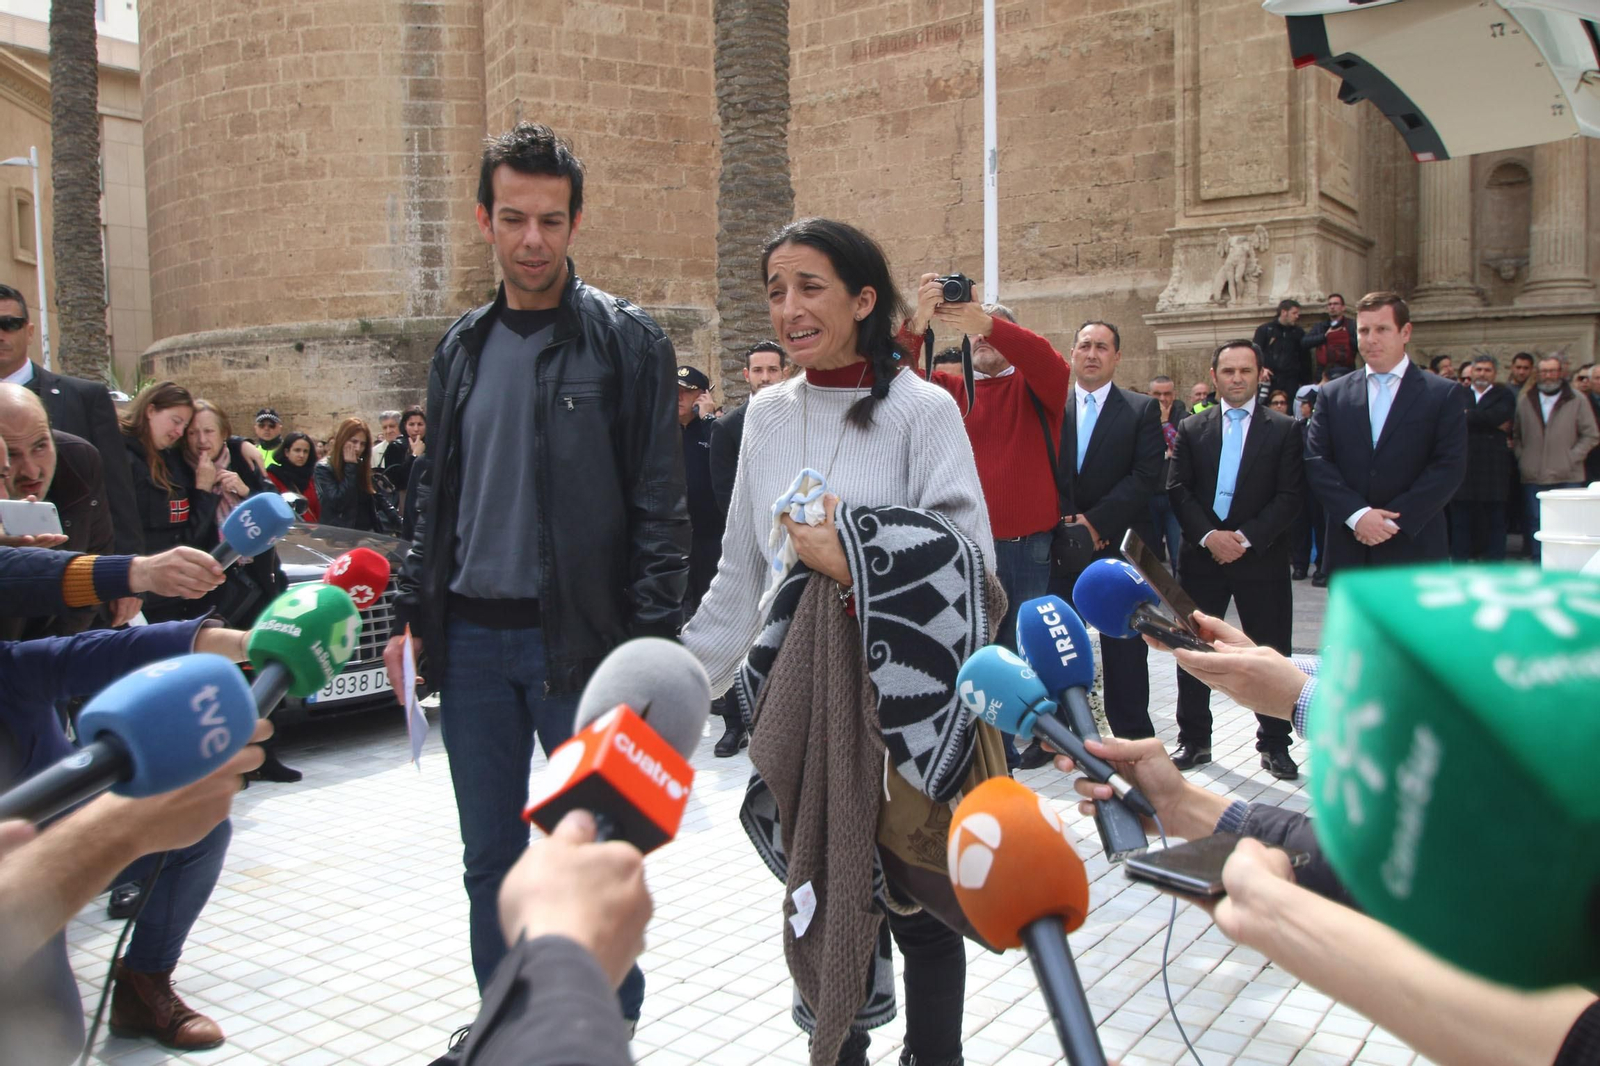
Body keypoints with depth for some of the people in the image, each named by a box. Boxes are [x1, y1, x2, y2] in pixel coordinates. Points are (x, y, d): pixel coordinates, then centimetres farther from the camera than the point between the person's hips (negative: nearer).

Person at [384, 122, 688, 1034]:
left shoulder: (627, 340, -4)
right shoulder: (463, 347, 12)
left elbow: (660, 506, -8)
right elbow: (438, 497, 16)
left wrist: (653, 641, -14)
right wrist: (412, 614, 11)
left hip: (580, 637, -5)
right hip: (472, 636, 5)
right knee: (491, 857, 15)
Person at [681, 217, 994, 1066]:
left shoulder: (922, 408, -7)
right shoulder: (767, 413, 7)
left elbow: (967, 560, -12)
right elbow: (739, 573, 12)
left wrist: (853, 564, -21)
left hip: (902, 704, -4)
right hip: (797, 701, 4)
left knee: (915, 902, 8)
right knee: (820, 892, 12)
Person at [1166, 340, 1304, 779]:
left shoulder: (1283, 429, 2)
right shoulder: (1191, 429, 7)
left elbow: (1290, 496, -4)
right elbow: (1178, 491, 1)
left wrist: (1246, 537, -15)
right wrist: (1209, 536, -13)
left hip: (1262, 557, -1)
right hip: (1202, 556, 2)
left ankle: (1274, 744, 17)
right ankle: (1194, 739, 19)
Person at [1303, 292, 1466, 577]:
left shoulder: (1444, 394, 2)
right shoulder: (1333, 394, 8)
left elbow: (1449, 467, -6)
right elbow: (1316, 463, 0)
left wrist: (1395, 520, -14)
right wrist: (1357, 514, -13)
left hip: (1415, 547, -2)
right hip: (1349, 551, 2)